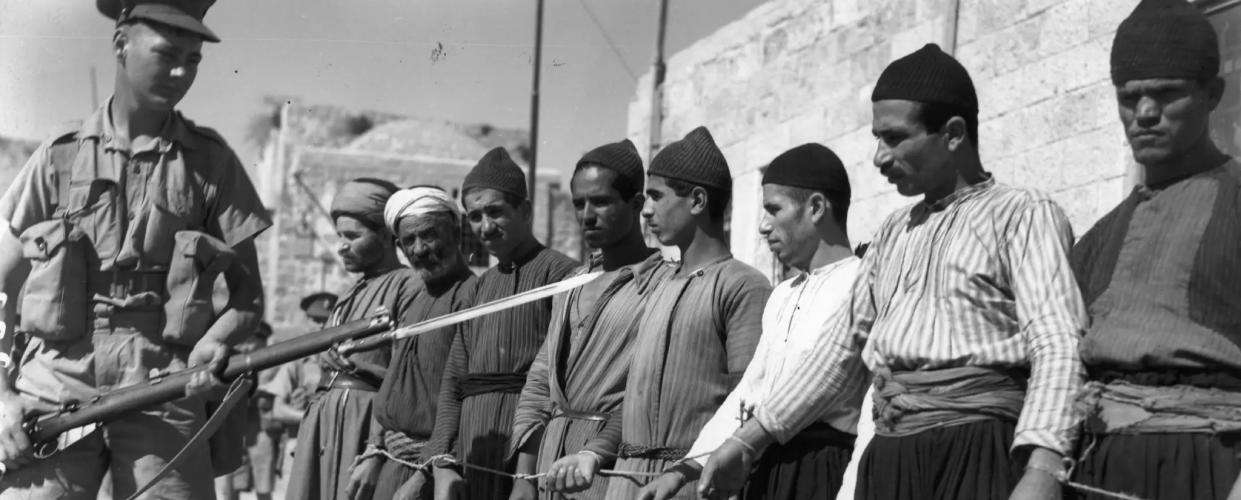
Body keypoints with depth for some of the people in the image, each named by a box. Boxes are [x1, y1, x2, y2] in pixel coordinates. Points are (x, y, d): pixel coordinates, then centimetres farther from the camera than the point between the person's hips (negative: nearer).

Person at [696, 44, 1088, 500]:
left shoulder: (1023, 214, -1)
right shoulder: (892, 234, 20)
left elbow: (1057, 347, -13)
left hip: (977, 450, -6)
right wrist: (749, 440, 19)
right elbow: (844, 344, 23)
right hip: (888, 459, 6)